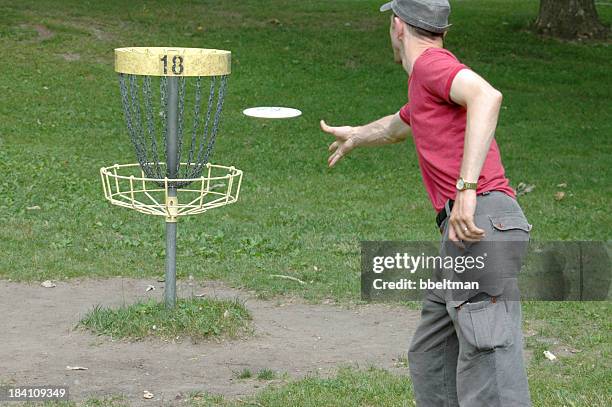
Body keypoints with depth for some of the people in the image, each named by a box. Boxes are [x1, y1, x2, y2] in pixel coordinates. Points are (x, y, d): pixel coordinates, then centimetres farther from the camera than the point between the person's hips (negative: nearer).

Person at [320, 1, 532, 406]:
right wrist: (355, 137, 70)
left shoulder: (431, 63, -3)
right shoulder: (426, 84, 26)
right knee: (430, 361, 17)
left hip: (480, 222, -10)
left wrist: (466, 187, -30)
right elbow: (398, 126, 49)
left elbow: (487, 95, -24)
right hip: (470, 228, 10)